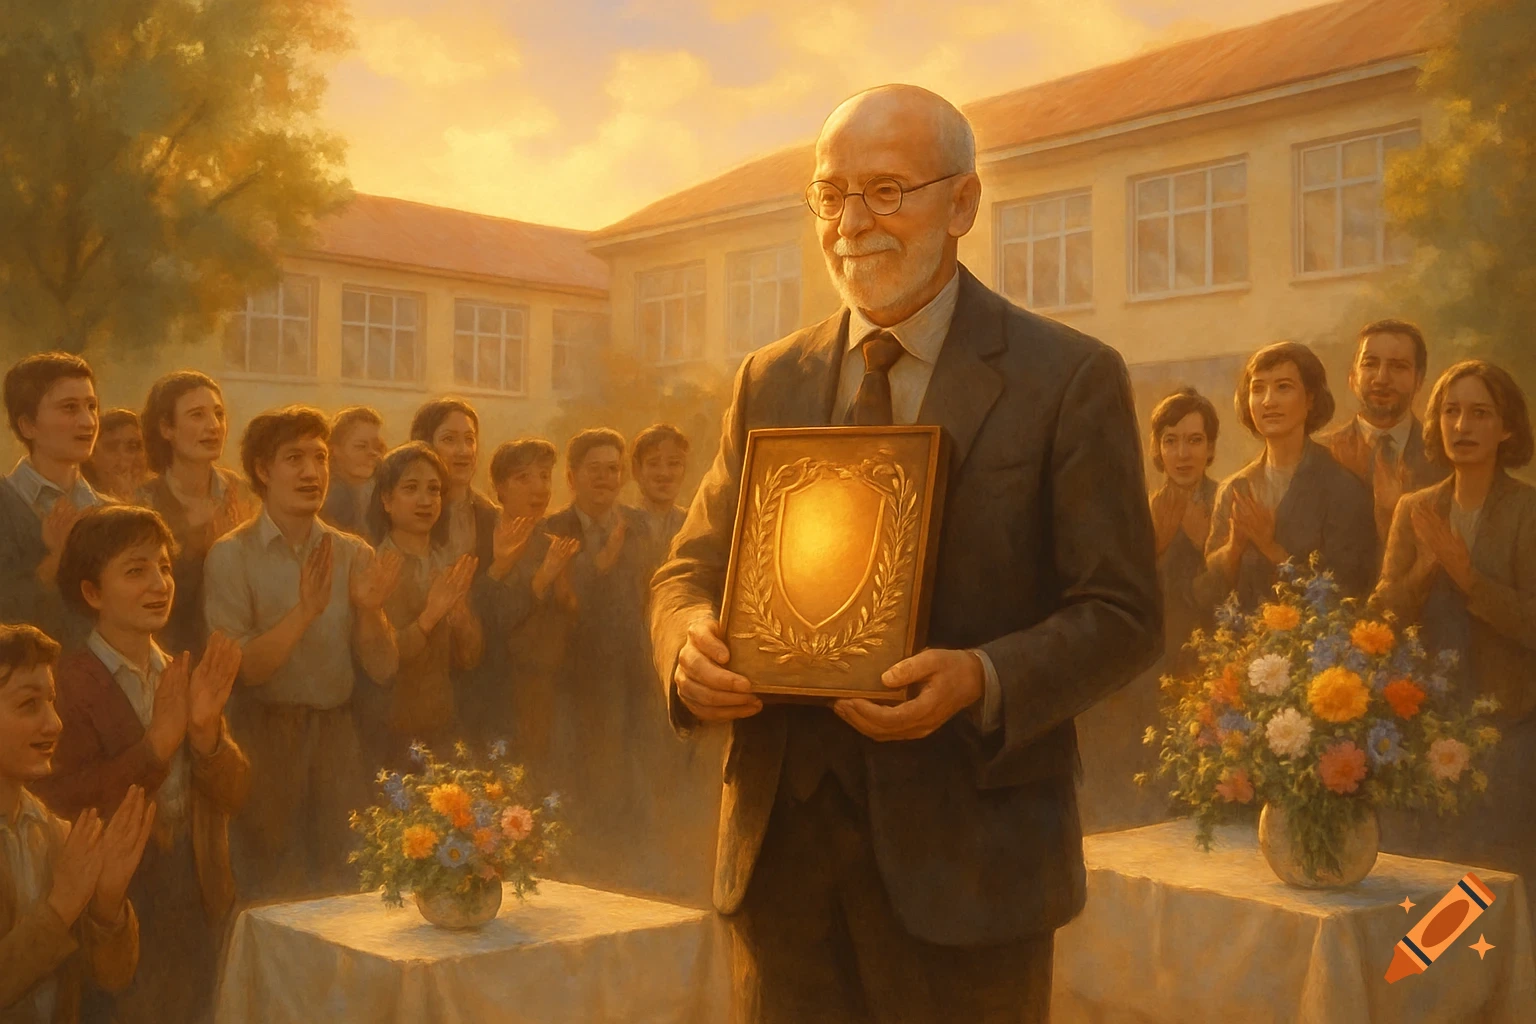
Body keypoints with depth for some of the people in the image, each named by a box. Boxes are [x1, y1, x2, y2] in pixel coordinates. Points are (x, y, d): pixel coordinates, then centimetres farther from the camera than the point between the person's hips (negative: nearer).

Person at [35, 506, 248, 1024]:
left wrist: (205, 728, -15)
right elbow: (64, 806, -21)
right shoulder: (69, 684, -11)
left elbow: (232, 796, 2)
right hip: (117, 902, -5)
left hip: (200, 900, 6)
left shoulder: (187, 679, 7)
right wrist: (157, 742, -23)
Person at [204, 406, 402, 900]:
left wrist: (369, 610, -17)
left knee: (343, 890, 11)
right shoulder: (231, 555, -6)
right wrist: (304, 612, -26)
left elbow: (382, 669, 1)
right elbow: (238, 669, -15)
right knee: (270, 898, 5)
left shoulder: (355, 554, 4)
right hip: (265, 734, -3)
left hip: (337, 734, 3)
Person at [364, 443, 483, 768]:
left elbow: (468, 659, 1)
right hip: (389, 737, -5)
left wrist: (459, 605, -16)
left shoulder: (453, 567, 5)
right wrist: (429, 616, -27)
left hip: (441, 729, 5)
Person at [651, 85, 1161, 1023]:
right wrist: (693, 644, -12)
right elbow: (692, 568, 11)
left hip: (966, 852, -3)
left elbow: (1123, 614, -6)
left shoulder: (1071, 378, -4)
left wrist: (982, 679, -23)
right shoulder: (769, 383, 10)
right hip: (782, 843, 4)